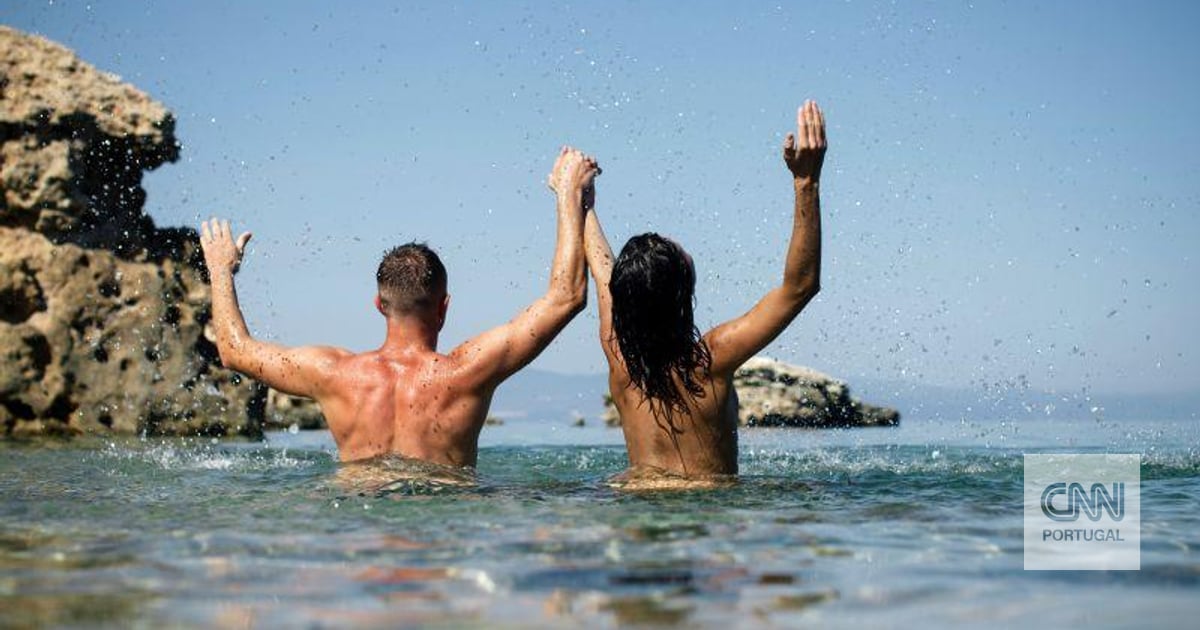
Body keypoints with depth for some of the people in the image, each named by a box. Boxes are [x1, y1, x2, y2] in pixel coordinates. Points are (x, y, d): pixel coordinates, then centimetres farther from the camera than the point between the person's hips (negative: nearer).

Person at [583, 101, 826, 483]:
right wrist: (806, 182, -13)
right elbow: (801, 285, -12)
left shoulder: (618, 354, -6)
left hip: (636, 489, 4)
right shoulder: (710, 358, -17)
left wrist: (580, 198, 29)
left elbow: (602, 268, 14)